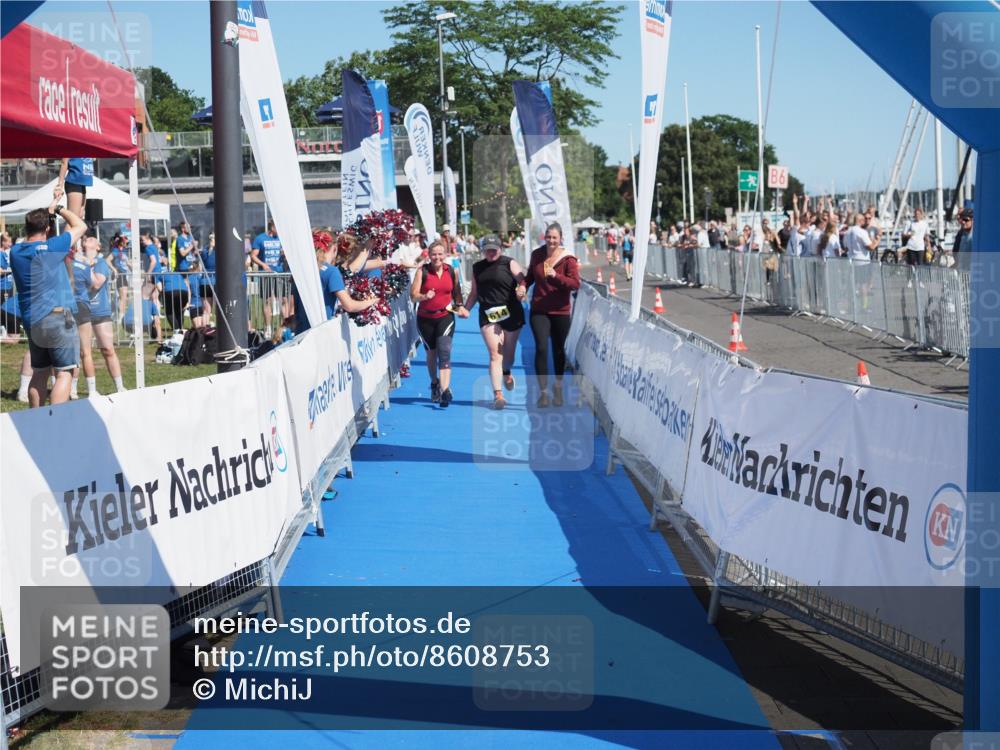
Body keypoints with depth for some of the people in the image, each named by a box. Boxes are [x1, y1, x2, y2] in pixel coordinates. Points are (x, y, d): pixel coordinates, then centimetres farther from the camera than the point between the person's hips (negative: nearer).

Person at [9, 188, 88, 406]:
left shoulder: (16, 251, 5)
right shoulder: (50, 248, -11)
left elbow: (34, 229, 26)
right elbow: (80, 226, 0)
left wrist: (50, 208, 31)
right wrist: (59, 209, 13)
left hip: (31, 321, 7)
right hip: (57, 318, -7)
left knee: (39, 373, 14)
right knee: (64, 373, -5)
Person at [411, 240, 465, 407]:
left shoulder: (452, 271, 0)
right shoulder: (422, 271, -7)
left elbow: (457, 292, 17)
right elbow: (413, 295, -11)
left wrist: (459, 307, 4)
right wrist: (424, 296, -30)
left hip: (445, 316, 0)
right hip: (425, 318, 0)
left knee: (444, 351, -16)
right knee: (431, 353, 14)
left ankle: (445, 390, -23)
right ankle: (435, 384, 37)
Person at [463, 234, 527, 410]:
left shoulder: (510, 264, 1)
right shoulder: (477, 268, 13)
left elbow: (522, 281, -9)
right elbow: (474, 293, 19)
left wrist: (522, 289, -32)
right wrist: (465, 309, 6)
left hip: (511, 313, -1)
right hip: (488, 315, 1)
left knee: (508, 353, 12)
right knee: (495, 354, -10)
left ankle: (506, 373, 48)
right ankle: (498, 394, -15)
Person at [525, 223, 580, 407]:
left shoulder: (568, 258, -8)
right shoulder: (537, 255, 3)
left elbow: (575, 283, -17)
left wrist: (555, 276, -29)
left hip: (561, 311, -1)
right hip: (539, 310, 1)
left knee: (559, 350, 11)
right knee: (541, 347, -12)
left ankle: (558, 387, 32)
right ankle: (543, 391, -6)